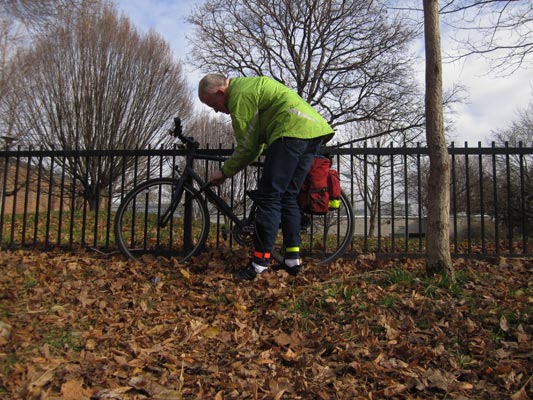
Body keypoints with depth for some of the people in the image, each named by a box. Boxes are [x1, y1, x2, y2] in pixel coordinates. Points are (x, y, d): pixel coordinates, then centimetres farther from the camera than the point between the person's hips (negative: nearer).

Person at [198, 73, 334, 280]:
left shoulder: (240, 95, -4)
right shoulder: (249, 84, 28)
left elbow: (246, 146, -5)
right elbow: (257, 137, 29)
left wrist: (224, 172, 7)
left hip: (292, 131, -10)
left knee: (269, 197, -8)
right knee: (288, 196, 11)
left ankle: (259, 263, -8)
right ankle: (293, 260, 11)